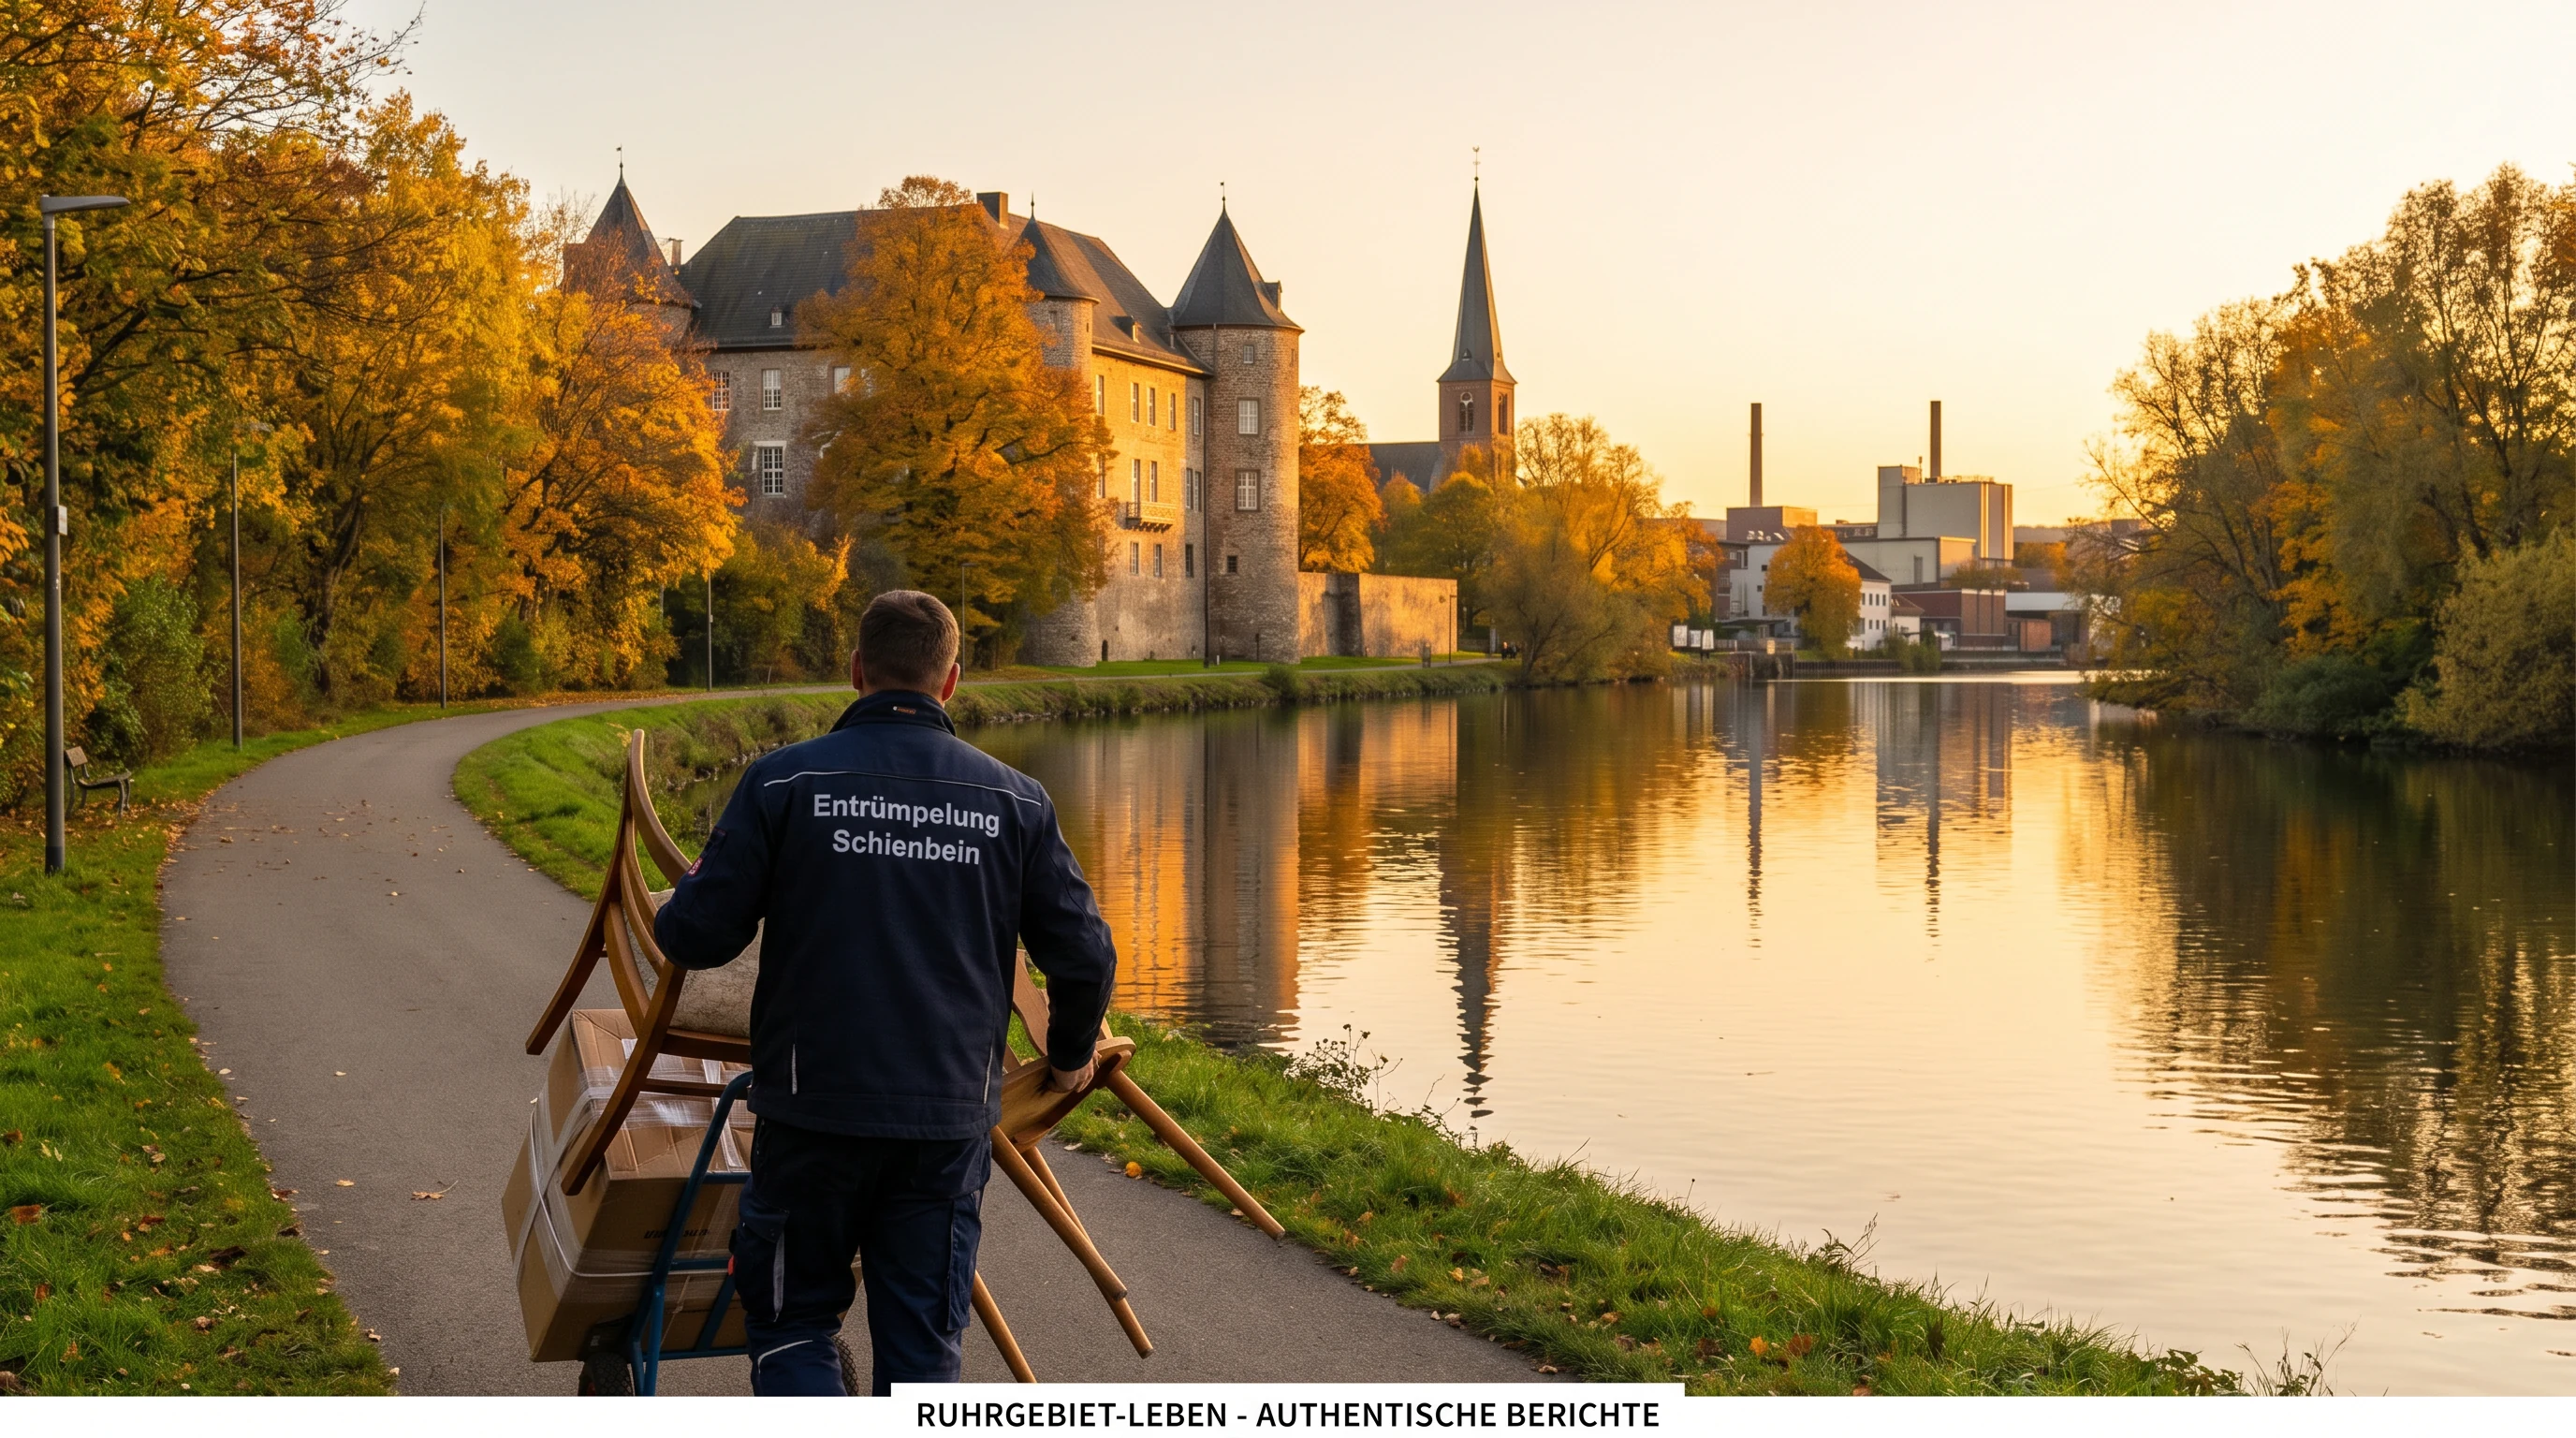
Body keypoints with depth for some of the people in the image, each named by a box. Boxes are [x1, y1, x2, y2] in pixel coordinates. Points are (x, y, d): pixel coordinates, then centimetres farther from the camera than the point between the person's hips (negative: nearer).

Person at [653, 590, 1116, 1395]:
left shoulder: (784, 782, -5)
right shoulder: (1013, 800, 2)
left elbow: (697, 938, -7)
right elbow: (1084, 957, 3)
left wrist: (690, 892, 17)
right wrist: (1071, 1055, 22)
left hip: (814, 1110, -2)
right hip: (950, 1119, 2)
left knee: (793, 1321, 15)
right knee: (923, 1344, 11)